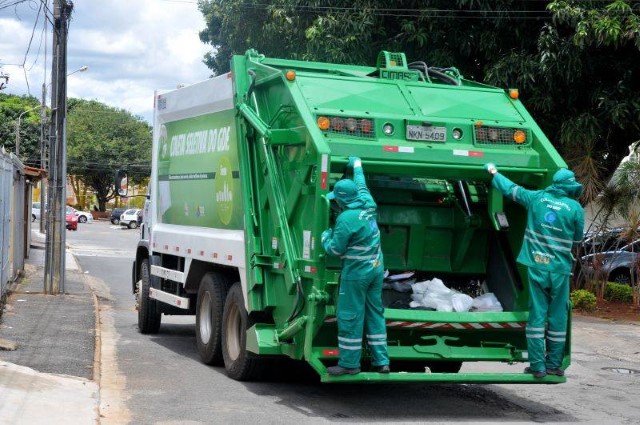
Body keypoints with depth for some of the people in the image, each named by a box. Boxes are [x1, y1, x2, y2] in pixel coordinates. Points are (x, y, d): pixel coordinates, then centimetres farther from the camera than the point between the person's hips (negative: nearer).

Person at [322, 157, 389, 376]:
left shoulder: (345, 219, -19)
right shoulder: (368, 204, 2)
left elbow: (335, 249, -14)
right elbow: (361, 185, 23)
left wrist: (325, 236, 6)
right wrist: (357, 166, 40)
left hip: (356, 273, -8)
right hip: (376, 268, 8)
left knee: (350, 316, 0)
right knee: (375, 312, 13)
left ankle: (349, 363, 6)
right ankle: (381, 361, 15)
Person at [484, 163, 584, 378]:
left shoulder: (536, 198, 1)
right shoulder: (575, 208, -4)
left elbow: (510, 188, 13)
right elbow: (577, 239, 8)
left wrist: (494, 172, 29)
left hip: (536, 266, 1)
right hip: (560, 270, -1)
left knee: (536, 316, 4)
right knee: (557, 318, 8)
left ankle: (537, 365, 3)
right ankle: (554, 364, 14)